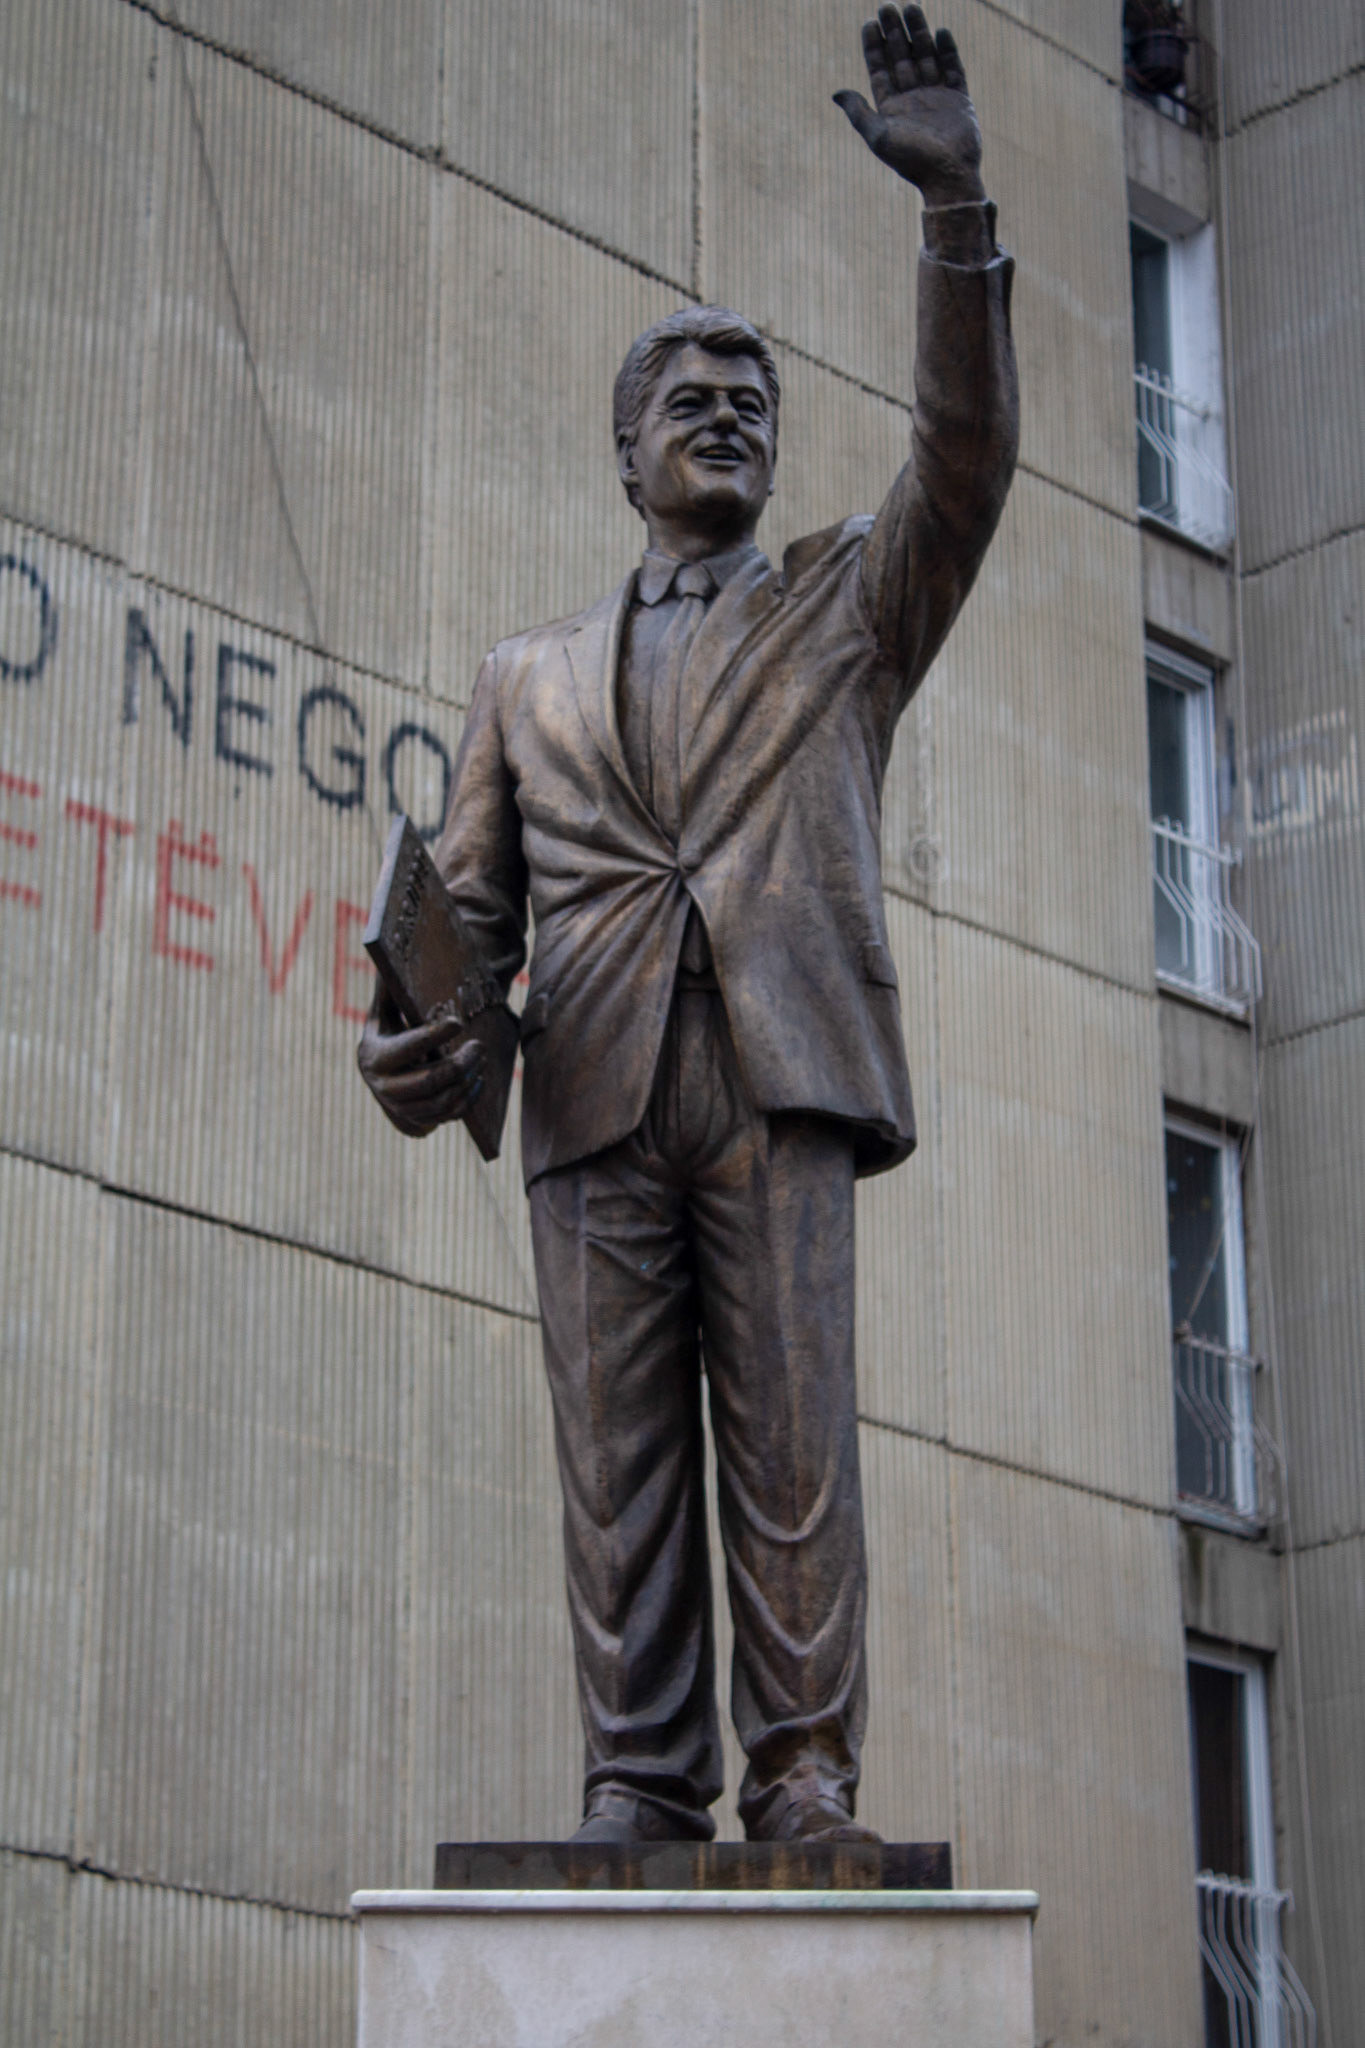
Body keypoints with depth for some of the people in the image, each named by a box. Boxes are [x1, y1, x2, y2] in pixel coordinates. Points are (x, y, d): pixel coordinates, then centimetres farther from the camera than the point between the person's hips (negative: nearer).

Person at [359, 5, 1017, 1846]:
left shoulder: (848, 611, 21)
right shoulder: (531, 679, 25)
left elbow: (970, 455, 4)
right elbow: (470, 900, 19)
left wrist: (959, 209, -7)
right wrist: (420, 1029, -4)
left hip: (779, 1079, -2)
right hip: (593, 1095, 2)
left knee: (792, 1429, -9)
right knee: (616, 1450, -4)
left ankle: (807, 1775, -9)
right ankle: (643, 1782, -3)